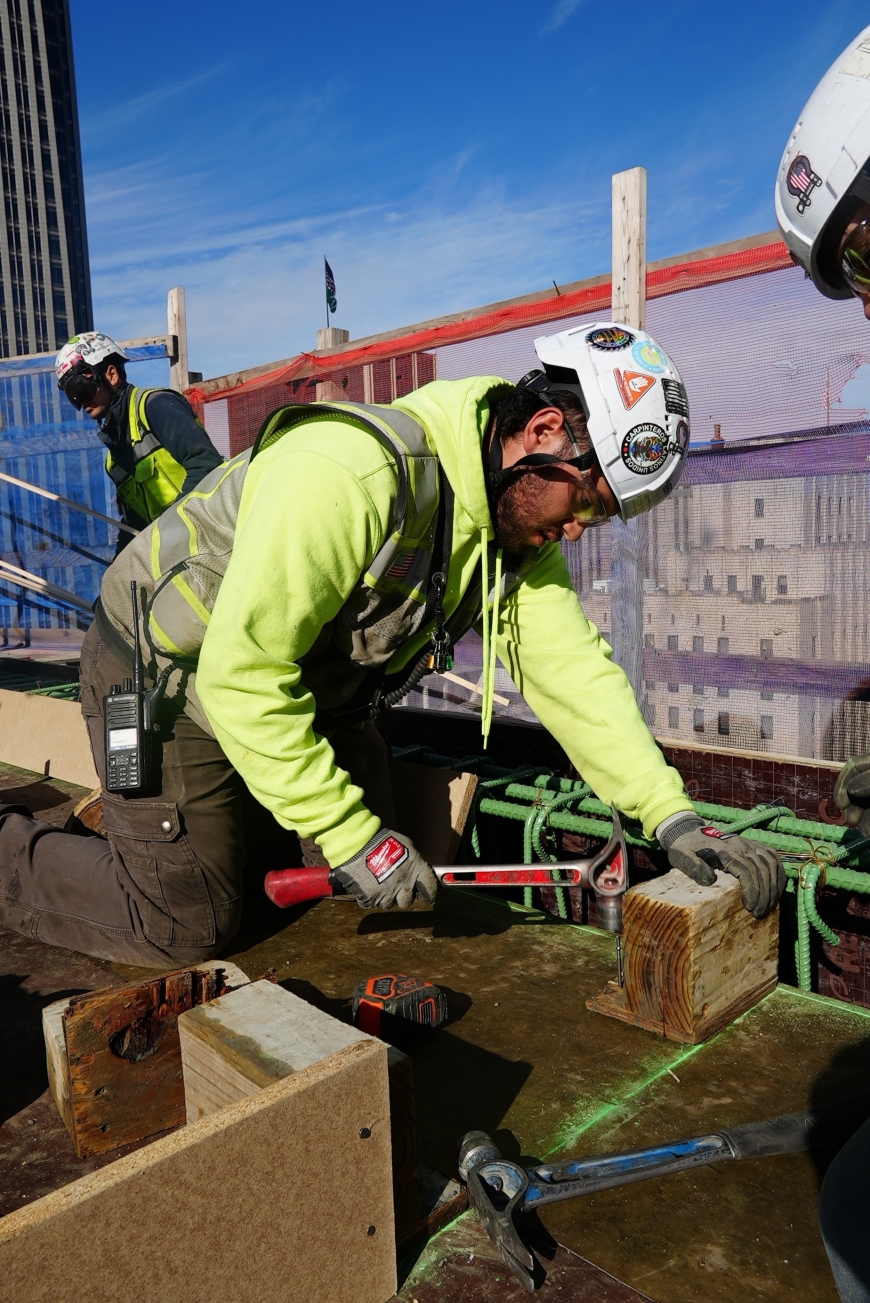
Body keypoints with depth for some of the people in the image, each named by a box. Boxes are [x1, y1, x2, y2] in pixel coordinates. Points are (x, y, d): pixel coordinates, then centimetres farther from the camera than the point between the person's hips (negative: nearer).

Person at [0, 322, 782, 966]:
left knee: (373, 846, 9)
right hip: (171, 672, -7)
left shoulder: (520, 515, -6)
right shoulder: (352, 471, -35)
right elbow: (242, 674, -34)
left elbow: (570, 667, -7)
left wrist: (669, 812, -15)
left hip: (311, 690, 8)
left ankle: (240, 818, 31)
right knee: (187, 925, -2)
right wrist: (351, 835, -28)